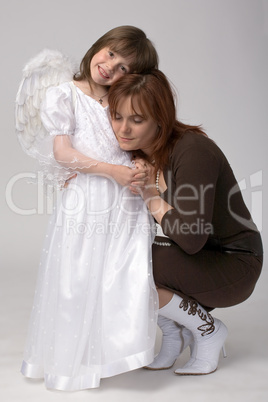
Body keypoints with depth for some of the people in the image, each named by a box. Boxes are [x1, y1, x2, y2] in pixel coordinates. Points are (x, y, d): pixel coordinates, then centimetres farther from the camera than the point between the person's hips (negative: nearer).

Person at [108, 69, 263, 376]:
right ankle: (174, 332, 11)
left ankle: (208, 330, -1)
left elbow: (192, 239, -31)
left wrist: (150, 195, -22)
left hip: (233, 266, -8)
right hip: (191, 259, 8)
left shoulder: (193, 151, -26)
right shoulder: (141, 153, -2)